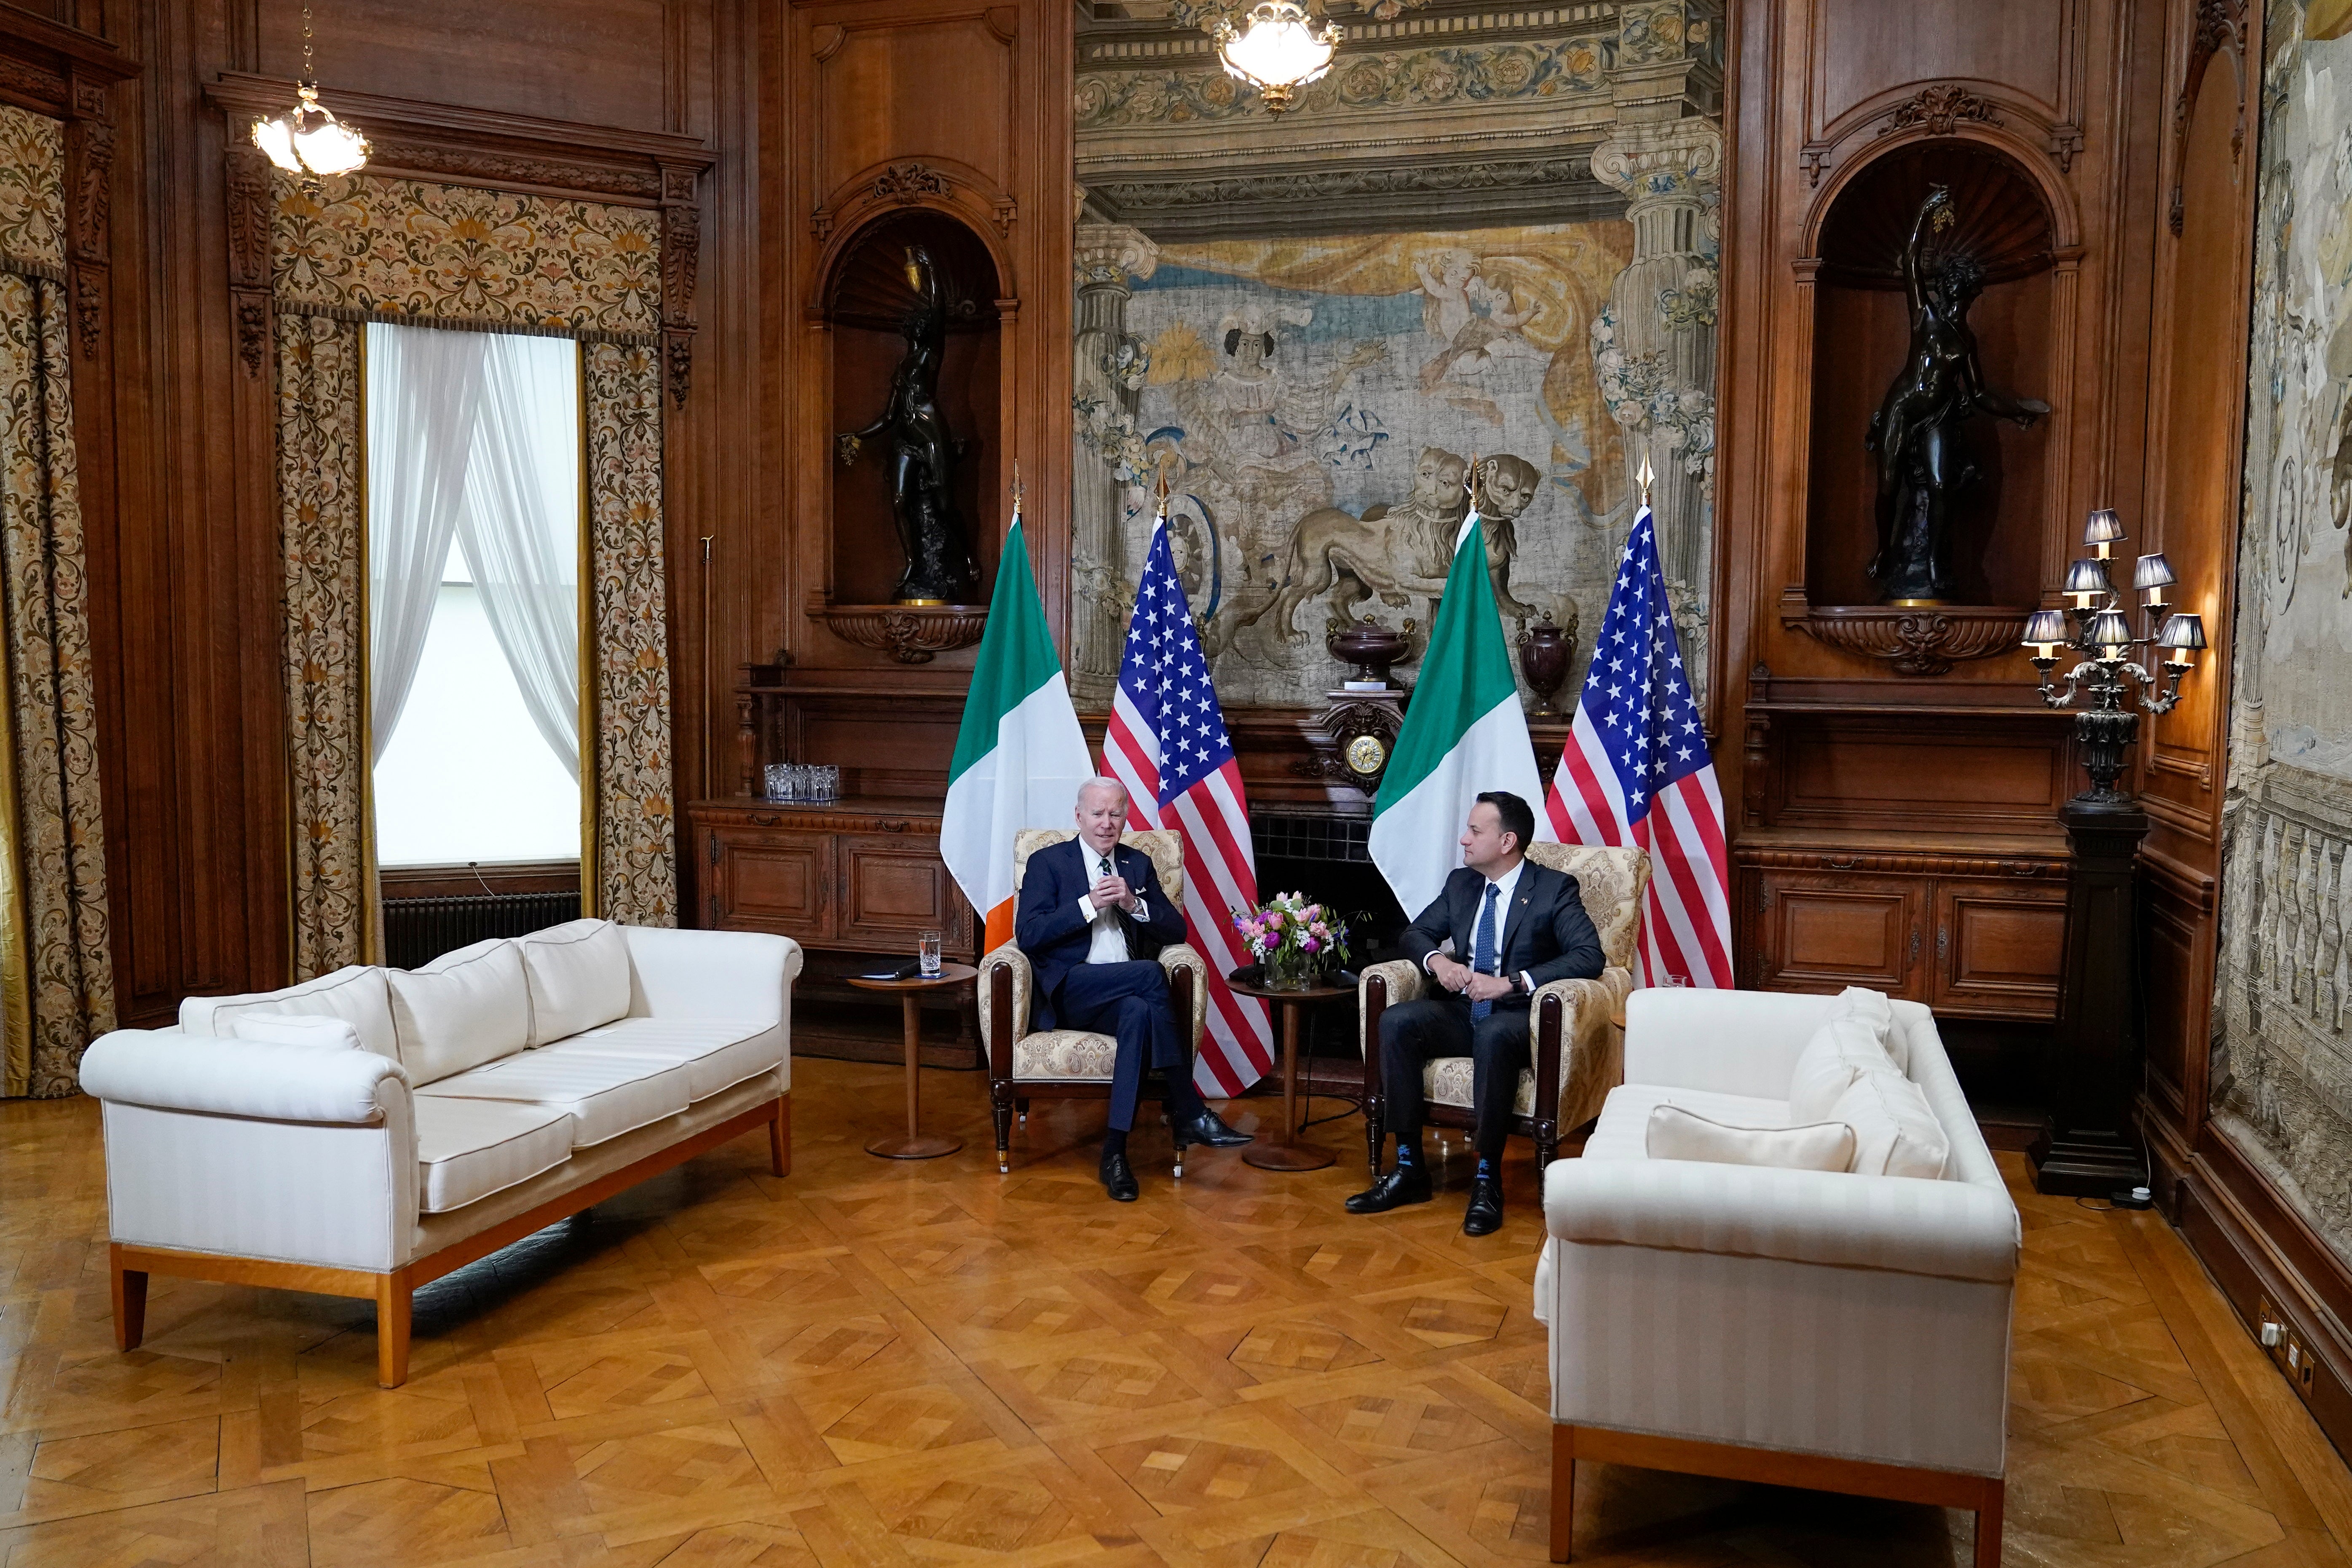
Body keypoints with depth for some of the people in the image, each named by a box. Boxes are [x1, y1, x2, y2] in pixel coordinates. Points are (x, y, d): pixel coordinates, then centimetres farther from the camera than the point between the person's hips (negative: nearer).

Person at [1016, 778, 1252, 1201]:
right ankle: (1191, 1116, -26)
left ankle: (1115, 1150, -34)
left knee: (1140, 1012, -36)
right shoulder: (1047, 862, 8)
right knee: (1151, 973, -32)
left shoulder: (1138, 864, 20)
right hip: (1070, 994, -3)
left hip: (1128, 995, 3)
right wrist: (1089, 904, -14)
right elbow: (1028, 935, -6)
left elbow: (1177, 931, 12)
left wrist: (1133, 905, -6)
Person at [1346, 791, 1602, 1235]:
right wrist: (1437, 960, -8)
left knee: (1493, 1036, -40)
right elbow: (1416, 932, 17)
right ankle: (1409, 1169, -18)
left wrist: (1511, 982, -26)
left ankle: (1488, 1179, -28)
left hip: (1518, 1017, -5)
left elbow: (1589, 956, -18)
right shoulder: (1461, 882, 11)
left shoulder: (1555, 888, -6)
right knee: (1396, 1023, -22)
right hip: (1463, 1010, 6)